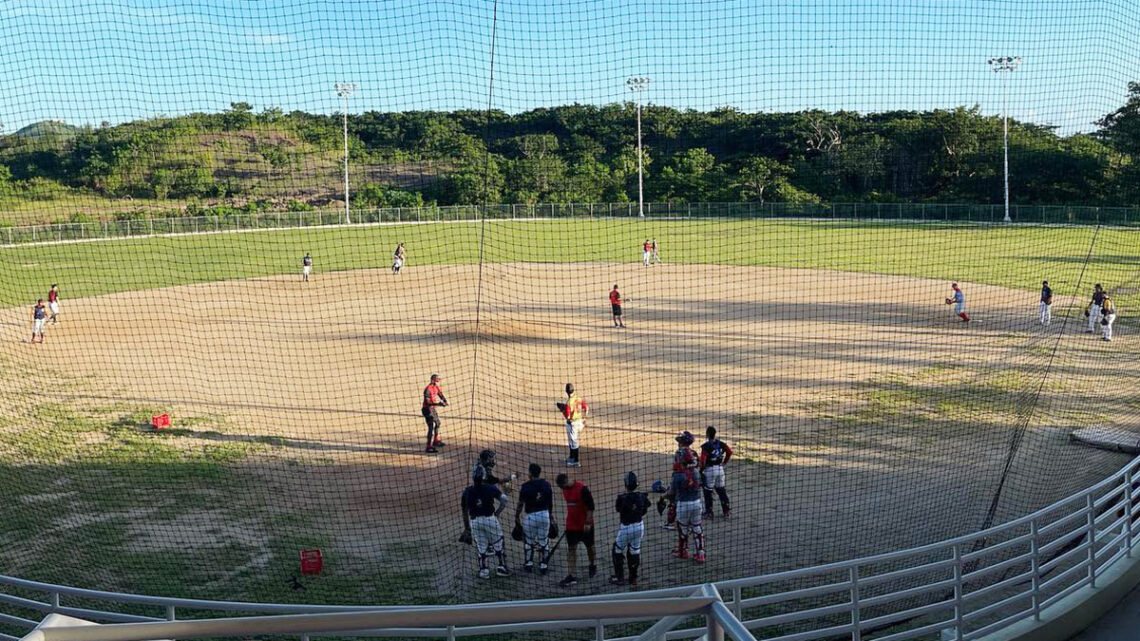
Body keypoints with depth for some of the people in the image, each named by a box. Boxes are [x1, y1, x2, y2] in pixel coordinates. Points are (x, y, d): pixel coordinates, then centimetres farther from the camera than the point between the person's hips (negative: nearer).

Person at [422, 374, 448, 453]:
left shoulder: (436, 387, 4)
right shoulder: (428, 389, -24)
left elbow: (441, 394, 5)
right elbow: (427, 402, -28)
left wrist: (444, 401, -16)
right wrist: (438, 404, -36)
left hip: (433, 409, 10)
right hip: (428, 409, -10)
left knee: (437, 424, 24)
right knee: (431, 427, -15)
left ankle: (436, 441, 44)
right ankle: (429, 447, -16)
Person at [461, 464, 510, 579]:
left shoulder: (467, 491, -1)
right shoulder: (491, 488, -6)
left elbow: (465, 512, 4)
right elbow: (503, 502, -11)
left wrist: (466, 528, 12)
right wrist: (496, 513, -2)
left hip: (474, 521, 2)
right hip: (490, 519, -2)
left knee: (481, 547, 14)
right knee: (498, 544, 14)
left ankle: (483, 570, 14)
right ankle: (501, 567, 18)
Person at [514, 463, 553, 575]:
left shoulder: (525, 486, -10)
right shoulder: (547, 485, 0)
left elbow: (520, 504, -5)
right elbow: (551, 503, 7)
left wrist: (517, 517, 7)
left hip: (531, 516, -3)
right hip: (545, 515, 3)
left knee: (528, 541, 15)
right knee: (543, 542, 11)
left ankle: (528, 564, 23)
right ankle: (543, 566, 16)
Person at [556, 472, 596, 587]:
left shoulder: (583, 488, -20)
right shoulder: (565, 490, 2)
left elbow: (590, 506, -18)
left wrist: (588, 522, -19)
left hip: (585, 525, -6)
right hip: (571, 525, 6)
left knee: (589, 546, 14)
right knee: (571, 549, 0)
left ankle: (593, 566, 39)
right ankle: (571, 576, 1)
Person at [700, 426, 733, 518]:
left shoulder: (706, 445, -16)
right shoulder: (721, 443, 1)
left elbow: (703, 459, -20)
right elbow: (730, 451, 8)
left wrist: (701, 469, -6)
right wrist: (725, 462, 18)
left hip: (709, 470, -6)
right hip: (720, 468, 6)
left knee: (708, 490, 6)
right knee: (721, 489, 17)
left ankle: (709, 511, 10)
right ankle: (726, 510, 20)